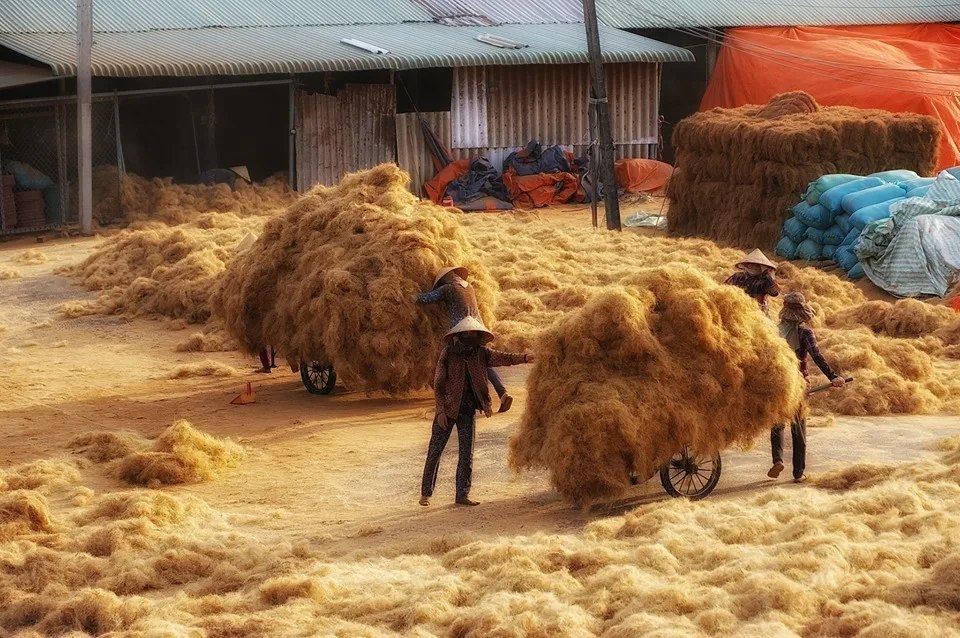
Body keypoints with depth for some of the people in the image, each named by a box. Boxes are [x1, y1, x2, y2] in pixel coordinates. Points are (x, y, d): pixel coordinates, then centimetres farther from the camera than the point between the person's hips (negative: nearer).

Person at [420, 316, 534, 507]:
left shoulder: (481, 353, 3)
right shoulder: (448, 354, -5)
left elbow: (504, 358, -9)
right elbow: (438, 384, -5)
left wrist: (525, 358, -26)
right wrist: (440, 410, -12)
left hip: (468, 411, 3)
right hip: (448, 409, -3)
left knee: (467, 454, 4)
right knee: (435, 450, 1)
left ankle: (462, 495, 11)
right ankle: (426, 493, 11)